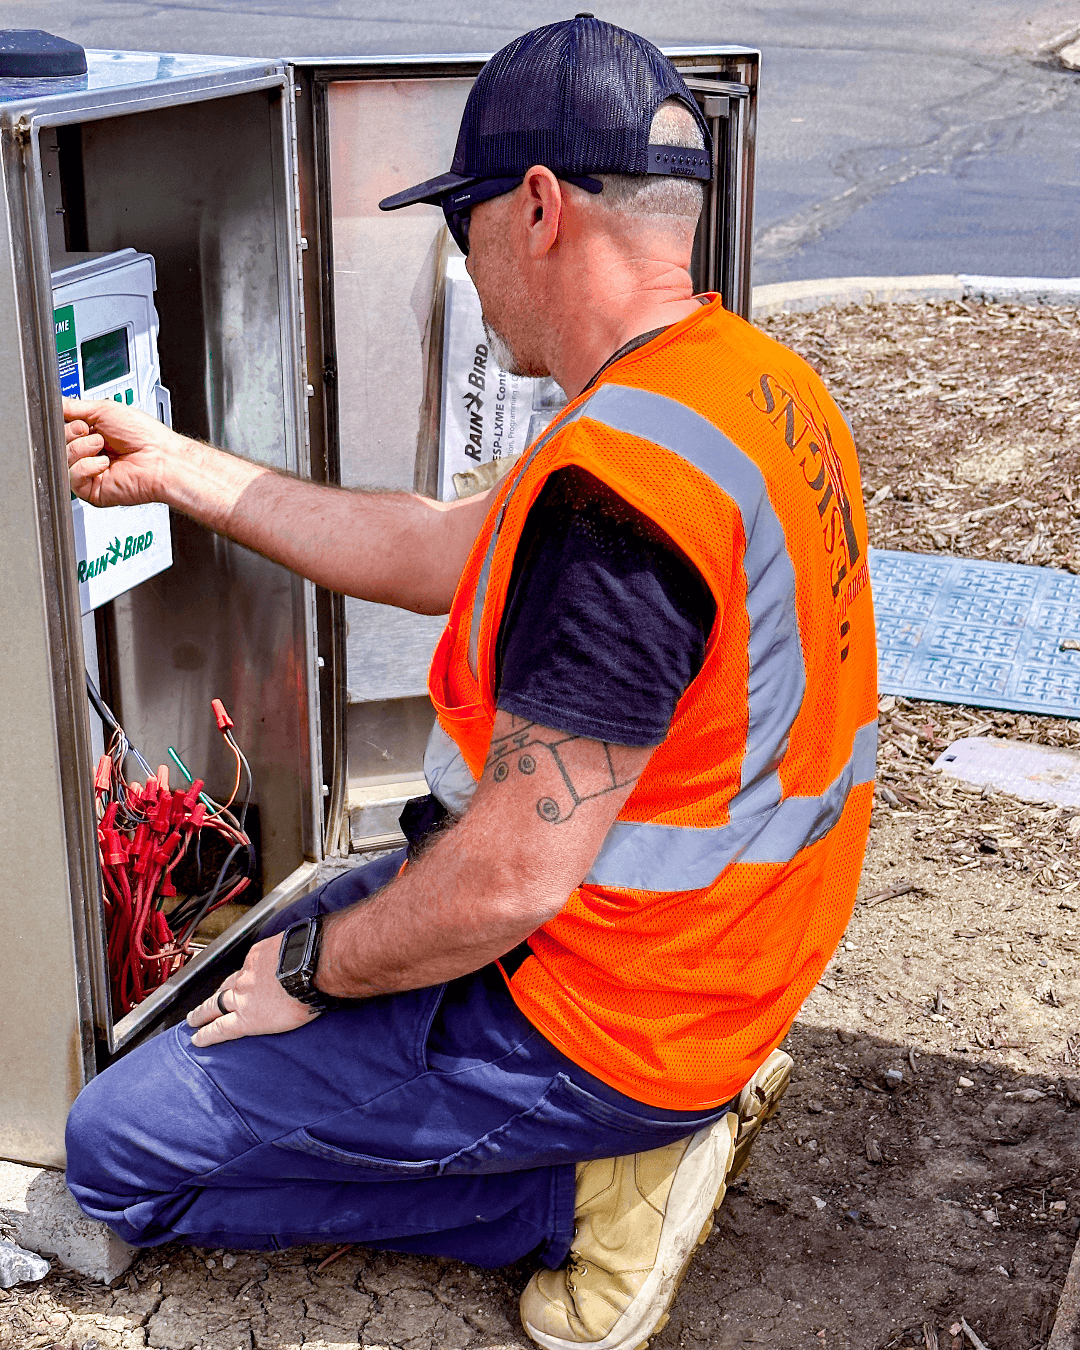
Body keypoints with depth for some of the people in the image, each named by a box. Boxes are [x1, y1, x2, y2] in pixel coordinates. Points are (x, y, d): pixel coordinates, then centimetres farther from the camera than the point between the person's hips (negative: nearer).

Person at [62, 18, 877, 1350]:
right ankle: (670, 1107, 14)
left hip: (606, 1010, -9)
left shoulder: (620, 483, -31)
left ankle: (599, 1183, -1)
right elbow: (446, 553, 9)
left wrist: (310, 969, -9)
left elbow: (509, 881, -29)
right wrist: (176, 467, 10)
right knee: (328, 922, 31)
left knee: (114, 1151, 0)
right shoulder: (755, 380, 2)